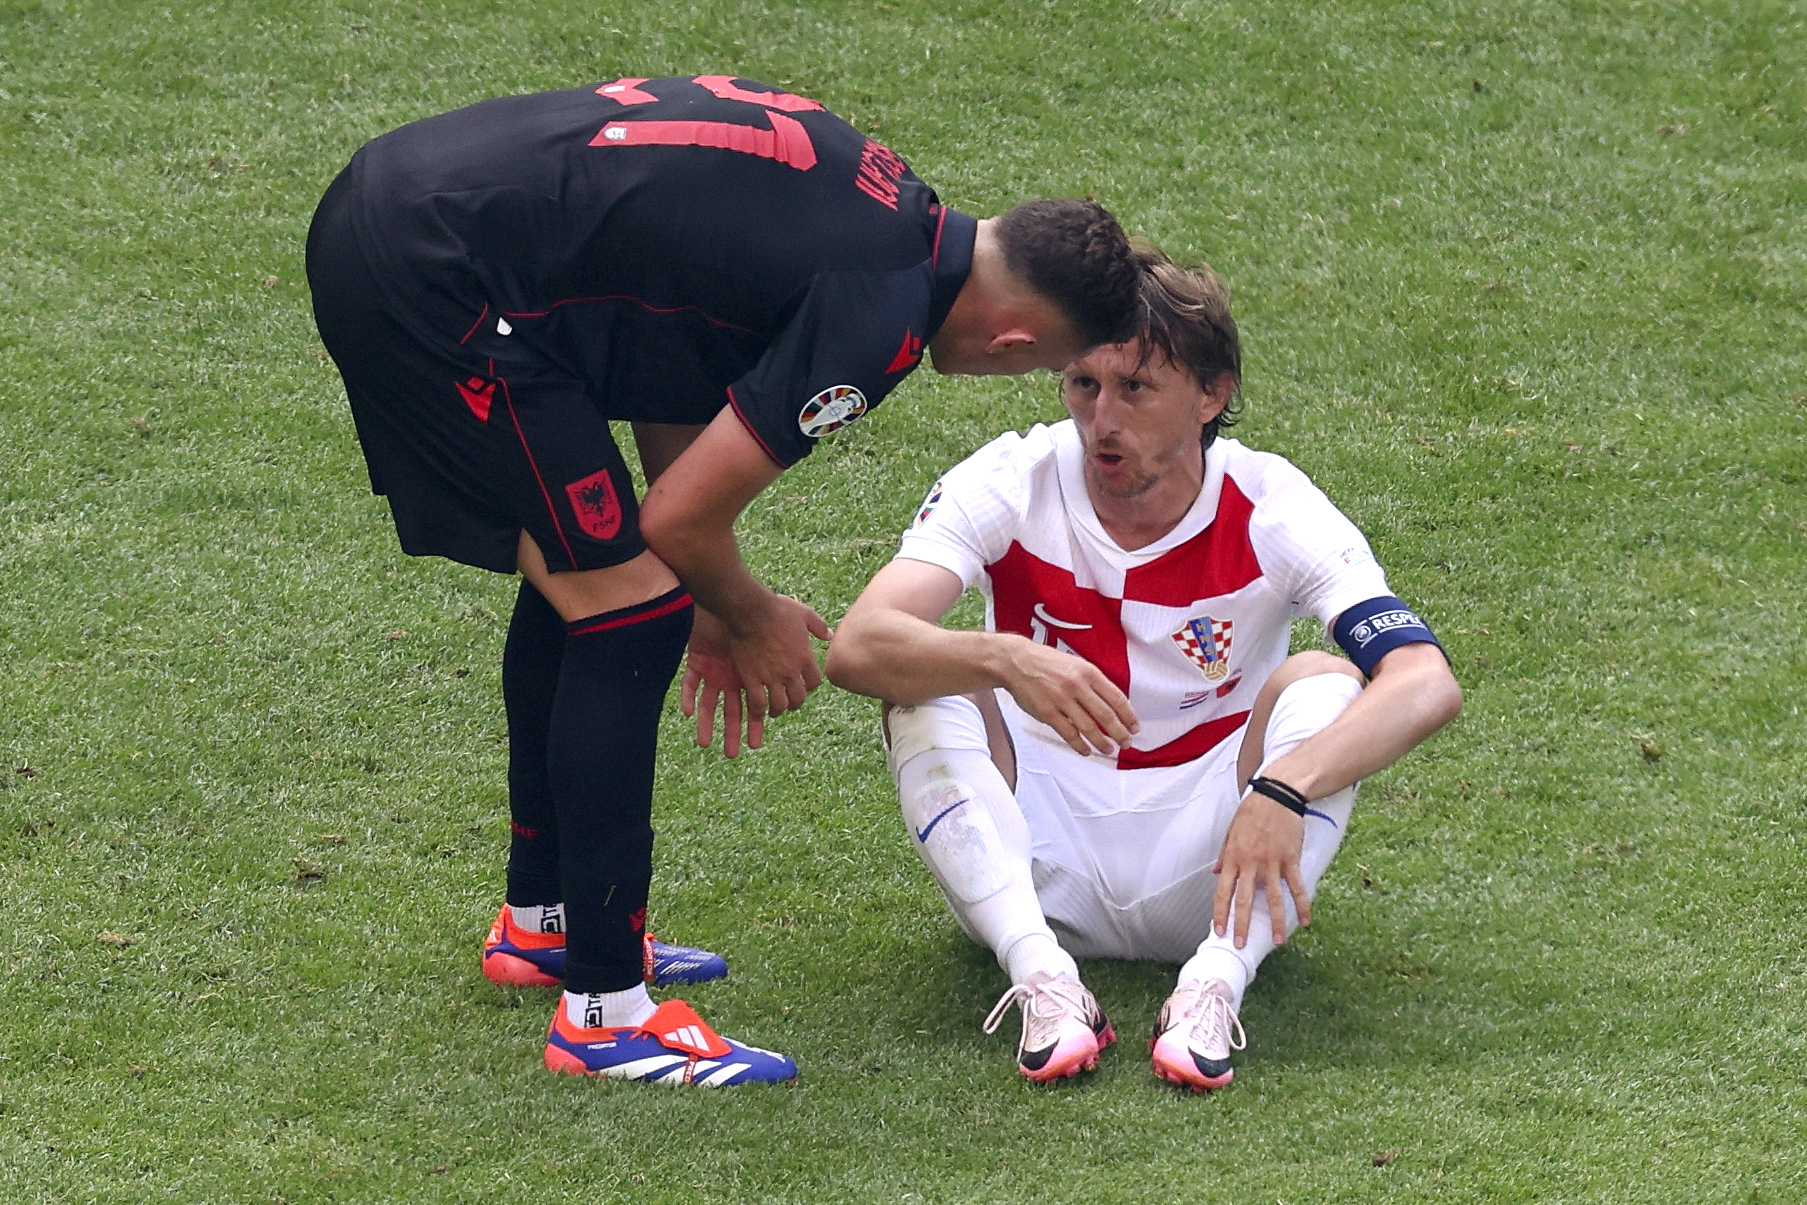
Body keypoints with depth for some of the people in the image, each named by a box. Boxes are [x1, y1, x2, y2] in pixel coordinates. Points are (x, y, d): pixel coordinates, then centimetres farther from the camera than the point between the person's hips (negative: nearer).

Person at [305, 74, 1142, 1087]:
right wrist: (751, 621, 12)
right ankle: (605, 1009, 1)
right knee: (628, 612, -5)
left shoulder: (877, 200, 13)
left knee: (586, 568, 24)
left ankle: (541, 922, 37)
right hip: (434, 274, -10)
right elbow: (683, 515, -9)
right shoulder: (881, 311, -14)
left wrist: (716, 611, 24)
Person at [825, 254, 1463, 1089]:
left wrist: (1284, 789, -44)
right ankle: (1043, 979, -37)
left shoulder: (1271, 509, -13)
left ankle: (1214, 988, -38)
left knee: (1324, 685, -24)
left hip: (1203, 872, -1)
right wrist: (1003, 660, -46)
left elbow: (1428, 683, -28)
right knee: (928, 685, -23)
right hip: (1033, 868, 1)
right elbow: (857, 647, -26)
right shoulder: (1011, 484, -11)